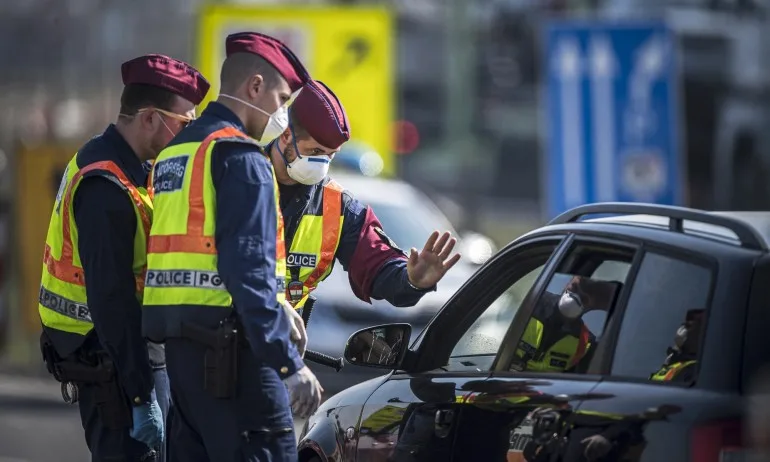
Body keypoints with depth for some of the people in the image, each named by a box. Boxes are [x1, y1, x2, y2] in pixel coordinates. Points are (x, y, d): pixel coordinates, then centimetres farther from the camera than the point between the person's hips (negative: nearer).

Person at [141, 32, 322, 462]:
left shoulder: (175, 153, 21)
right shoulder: (241, 156, -9)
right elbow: (250, 271, -18)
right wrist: (289, 363, -20)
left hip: (180, 342, 10)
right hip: (229, 346, -9)